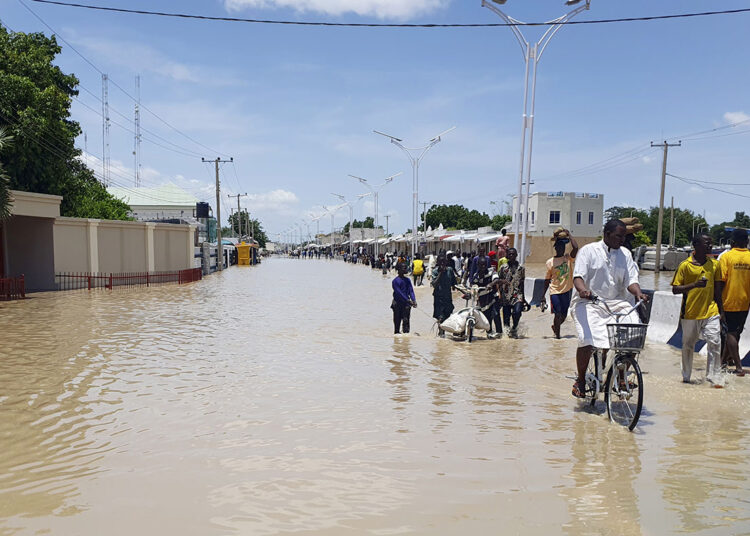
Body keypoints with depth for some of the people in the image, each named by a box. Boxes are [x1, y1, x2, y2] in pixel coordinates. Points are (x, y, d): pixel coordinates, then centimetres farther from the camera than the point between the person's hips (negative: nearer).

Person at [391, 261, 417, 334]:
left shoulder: (407, 280, 9)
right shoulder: (395, 281, -8)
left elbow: (411, 290, 2)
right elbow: (399, 293, -15)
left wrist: (414, 300, -14)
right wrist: (409, 301, -20)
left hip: (406, 304, 4)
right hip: (397, 304, -4)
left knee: (406, 320, -4)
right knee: (397, 321, 4)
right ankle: (396, 333, 15)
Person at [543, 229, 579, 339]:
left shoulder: (568, 258, 3)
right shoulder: (550, 262, 2)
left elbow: (575, 248, -18)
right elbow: (547, 279, 8)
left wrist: (569, 234, -9)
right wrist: (543, 295, 7)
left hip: (567, 290, 2)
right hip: (555, 290, -2)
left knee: (564, 315, 10)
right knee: (558, 313, -9)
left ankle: (555, 326, 37)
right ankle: (557, 333, 8)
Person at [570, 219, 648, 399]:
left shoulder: (625, 254, 13)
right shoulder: (588, 250, 0)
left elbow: (631, 280, 6)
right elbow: (578, 276, -10)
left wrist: (638, 293, -17)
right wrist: (583, 290, -32)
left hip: (617, 303, 4)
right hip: (589, 302, -4)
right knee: (587, 341, -23)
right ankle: (581, 380, 0)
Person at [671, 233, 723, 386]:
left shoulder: (714, 264, 8)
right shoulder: (685, 265, -5)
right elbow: (675, 289, -5)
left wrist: (719, 310, 13)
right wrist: (694, 284, -20)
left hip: (710, 312, 2)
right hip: (690, 313, -2)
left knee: (715, 343, -10)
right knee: (688, 345, 9)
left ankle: (714, 378, -1)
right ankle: (686, 377, 25)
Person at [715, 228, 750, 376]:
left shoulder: (726, 257, -11)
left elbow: (719, 284, -15)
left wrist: (719, 306, -10)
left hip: (729, 302, -4)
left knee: (731, 333, 3)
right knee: (735, 332, 18)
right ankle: (725, 358, 33)